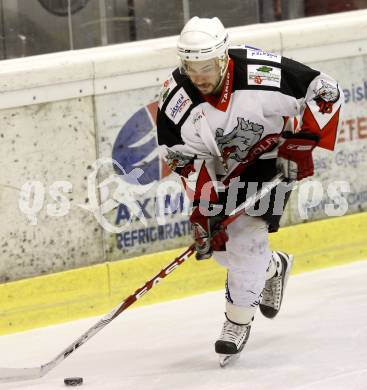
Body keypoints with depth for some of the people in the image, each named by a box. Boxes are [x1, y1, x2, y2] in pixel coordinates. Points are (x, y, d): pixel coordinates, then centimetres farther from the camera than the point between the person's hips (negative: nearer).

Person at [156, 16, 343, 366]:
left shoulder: (262, 73, -32)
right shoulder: (176, 100, -23)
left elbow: (326, 92, -21)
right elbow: (183, 160, -13)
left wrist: (302, 142, -25)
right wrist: (201, 208, -19)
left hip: (272, 157, -4)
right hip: (221, 169, 4)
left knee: (247, 235, -17)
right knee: (219, 243, 6)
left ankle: (238, 321, 0)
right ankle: (273, 267, 38)